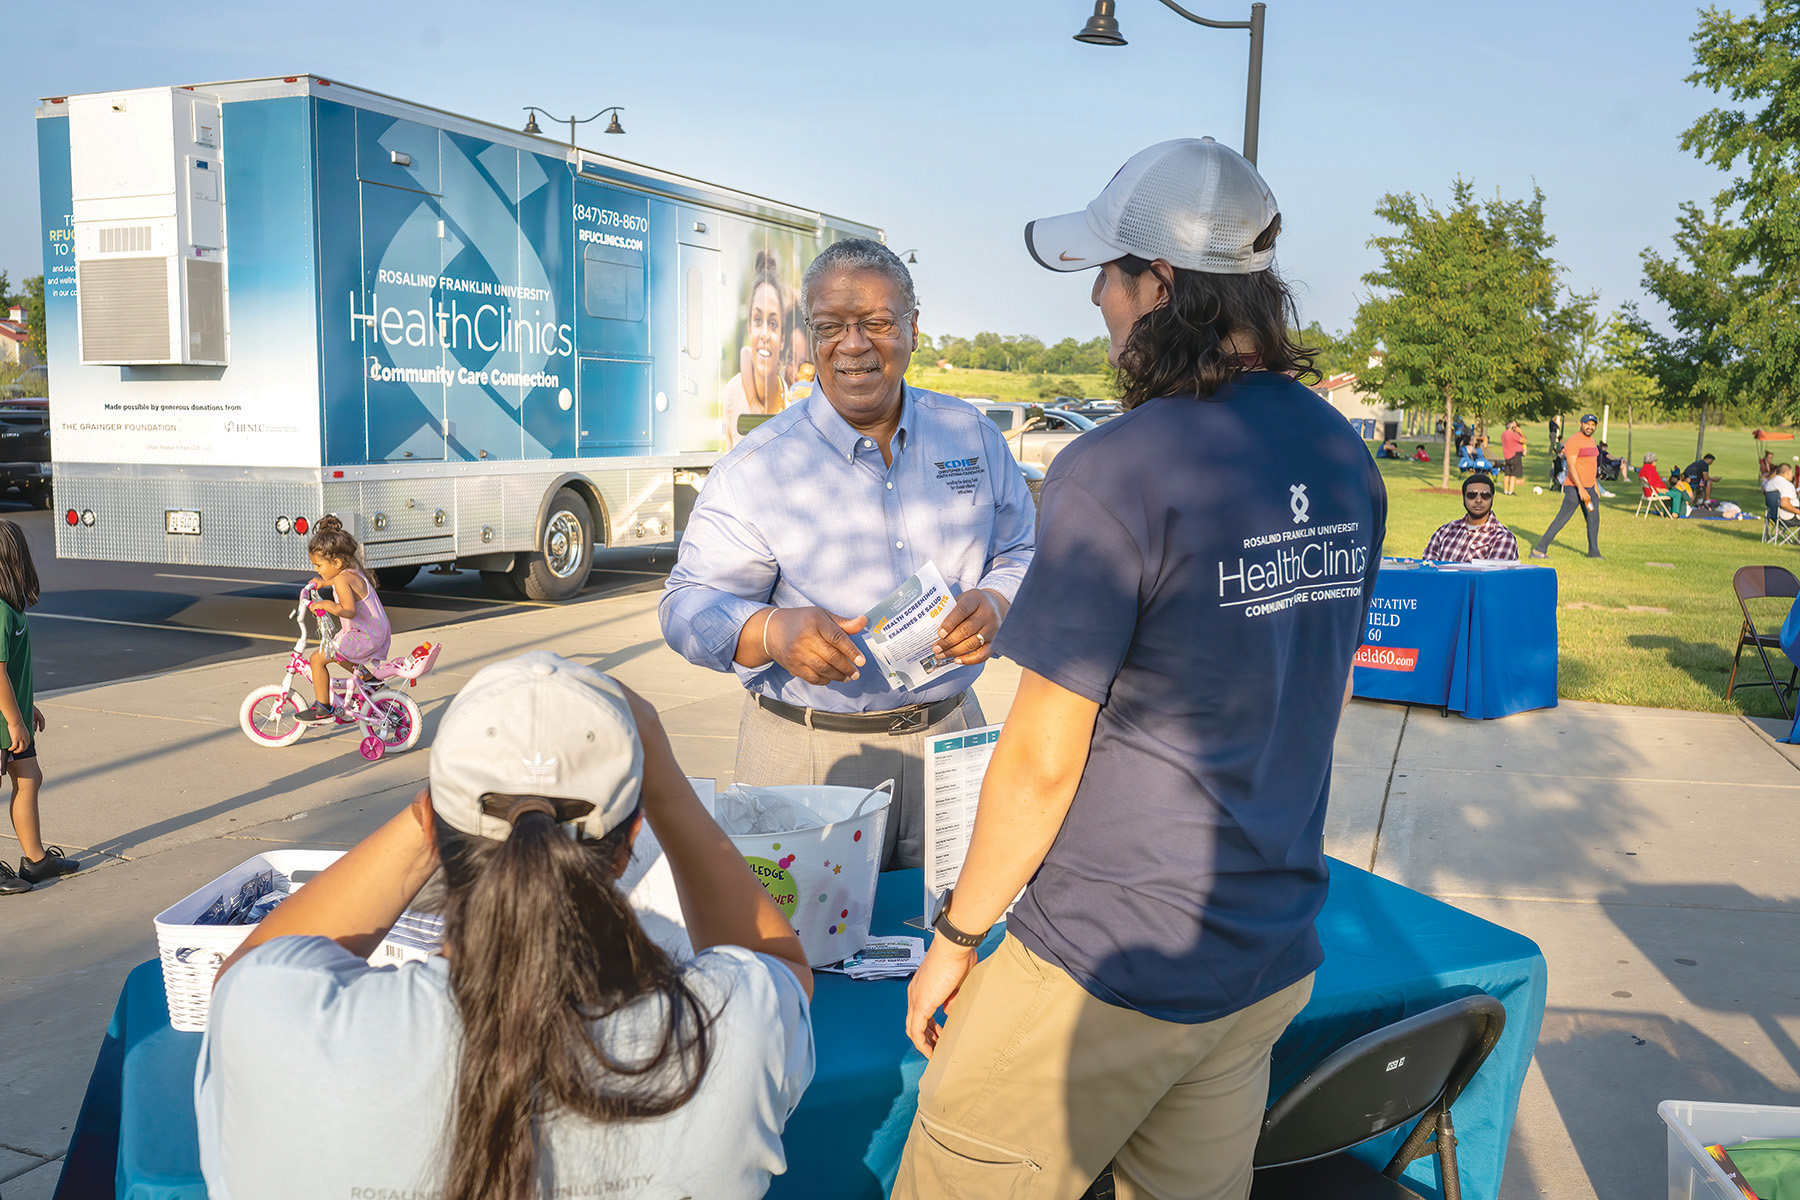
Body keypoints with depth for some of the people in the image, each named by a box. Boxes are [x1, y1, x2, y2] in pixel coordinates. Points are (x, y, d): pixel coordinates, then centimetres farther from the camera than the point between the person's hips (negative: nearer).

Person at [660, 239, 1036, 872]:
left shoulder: (972, 435, 5)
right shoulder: (757, 465, -5)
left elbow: (1023, 551, 10)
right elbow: (691, 604, -8)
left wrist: (997, 603, -13)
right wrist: (771, 631, -29)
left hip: (950, 732, 3)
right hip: (808, 755, -3)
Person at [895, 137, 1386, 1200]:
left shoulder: (1117, 473, -21)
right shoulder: (1343, 456, 3)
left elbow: (1043, 761, -18)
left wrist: (955, 938, -4)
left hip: (1107, 971, -7)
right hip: (1277, 955, 8)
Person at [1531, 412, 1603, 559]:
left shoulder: (1592, 441, 16)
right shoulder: (1573, 441, -12)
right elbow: (1571, 467, -19)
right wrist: (1580, 489, -26)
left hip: (1589, 487, 9)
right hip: (1574, 487, -9)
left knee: (1594, 519, 9)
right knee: (1562, 519, -9)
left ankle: (1593, 553, 21)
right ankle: (1538, 550, -6)